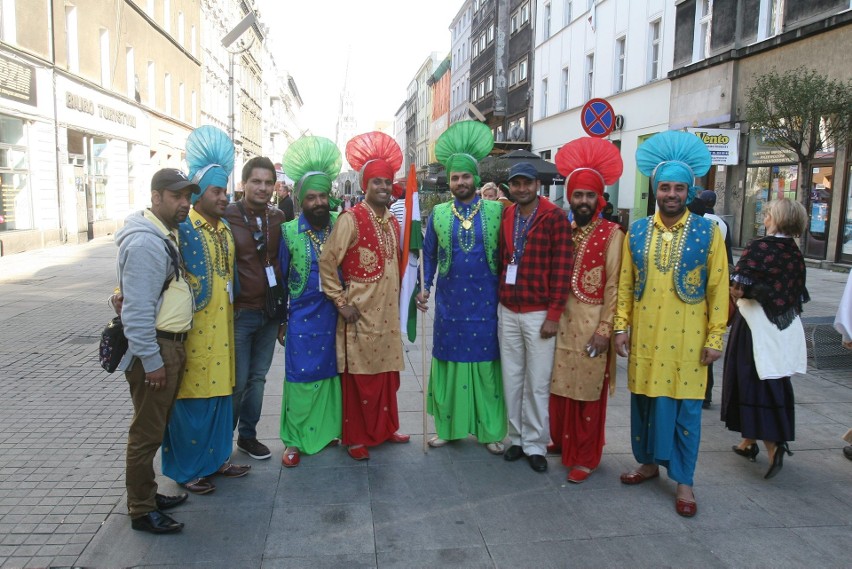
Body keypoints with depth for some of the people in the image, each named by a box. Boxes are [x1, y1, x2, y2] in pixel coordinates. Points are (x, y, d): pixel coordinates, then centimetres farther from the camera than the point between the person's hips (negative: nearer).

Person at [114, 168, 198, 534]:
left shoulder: (168, 235, 12)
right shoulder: (144, 243, -20)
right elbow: (137, 309, -23)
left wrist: (174, 351, 18)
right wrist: (151, 361, -21)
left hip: (172, 343, 10)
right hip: (154, 349, -10)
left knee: (156, 427, 19)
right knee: (147, 432, 2)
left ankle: (147, 493, 33)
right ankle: (141, 511, 15)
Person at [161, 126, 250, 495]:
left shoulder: (225, 229, 11)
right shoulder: (180, 228, -12)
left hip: (221, 327, 7)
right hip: (192, 329, -7)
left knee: (220, 391, 15)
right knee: (191, 398, 3)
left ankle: (216, 457, 30)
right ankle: (187, 469, 19)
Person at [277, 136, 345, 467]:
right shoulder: (289, 232, -3)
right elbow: (281, 278, 3)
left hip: (335, 315, 2)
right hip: (302, 317, -2)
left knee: (331, 372, 12)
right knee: (300, 375, 3)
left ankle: (326, 429, 29)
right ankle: (295, 441, 16)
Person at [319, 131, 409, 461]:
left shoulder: (392, 221, 10)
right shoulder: (351, 219, -12)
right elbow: (326, 263, -14)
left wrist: (397, 298, 16)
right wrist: (341, 303, -13)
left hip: (388, 310, 6)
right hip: (361, 311, -6)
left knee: (387, 371, 14)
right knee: (359, 374, 4)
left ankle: (385, 427, 30)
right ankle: (357, 437, 18)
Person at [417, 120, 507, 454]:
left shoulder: (497, 210, -2)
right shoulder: (438, 213, 5)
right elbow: (429, 255, 13)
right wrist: (425, 287, 6)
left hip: (486, 301, -2)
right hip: (449, 301, 2)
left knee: (487, 362, 5)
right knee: (449, 360, 9)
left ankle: (491, 430, 18)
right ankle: (448, 426, 22)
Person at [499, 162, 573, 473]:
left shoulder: (555, 217, -7)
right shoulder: (505, 216, 8)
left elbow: (562, 269, -10)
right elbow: (500, 259, 10)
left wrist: (554, 315, -13)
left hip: (539, 313, -4)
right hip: (507, 311, 4)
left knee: (537, 383, 4)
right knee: (511, 379, 11)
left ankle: (535, 444, 18)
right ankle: (517, 438, 26)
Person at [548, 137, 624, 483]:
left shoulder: (611, 234, -6)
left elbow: (613, 286, -10)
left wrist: (604, 329, -14)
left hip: (591, 324, -5)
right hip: (561, 321, 5)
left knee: (588, 394, 4)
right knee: (560, 387, 13)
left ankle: (585, 458, 17)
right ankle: (561, 442, 32)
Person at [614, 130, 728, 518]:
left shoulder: (708, 233, -3)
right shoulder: (636, 232, 4)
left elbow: (718, 288, -2)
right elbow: (625, 284, 6)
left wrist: (715, 337, -4)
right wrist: (621, 326, 2)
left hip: (687, 339, -2)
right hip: (644, 337, 3)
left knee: (684, 408, 5)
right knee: (644, 401, 13)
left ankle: (684, 482, 19)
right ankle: (649, 463, 33)